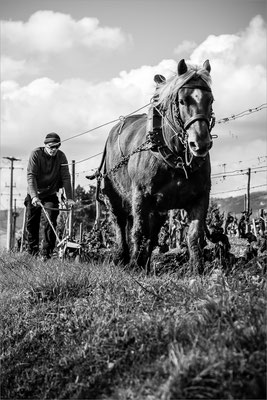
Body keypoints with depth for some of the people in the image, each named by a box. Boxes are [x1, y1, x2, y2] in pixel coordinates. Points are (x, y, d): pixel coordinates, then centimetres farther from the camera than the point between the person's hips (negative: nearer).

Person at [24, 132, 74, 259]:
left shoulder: (61, 156, -9)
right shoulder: (36, 154, -15)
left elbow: (66, 178, -9)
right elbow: (31, 176, -22)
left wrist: (69, 198, -18)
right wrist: (34, 196, -34)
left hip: (50, 195, 0)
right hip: (34, 195, 0)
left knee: (49, 222, -14)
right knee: (32, 224, 6)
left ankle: (46, 253, -10)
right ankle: (32, 251, 22)